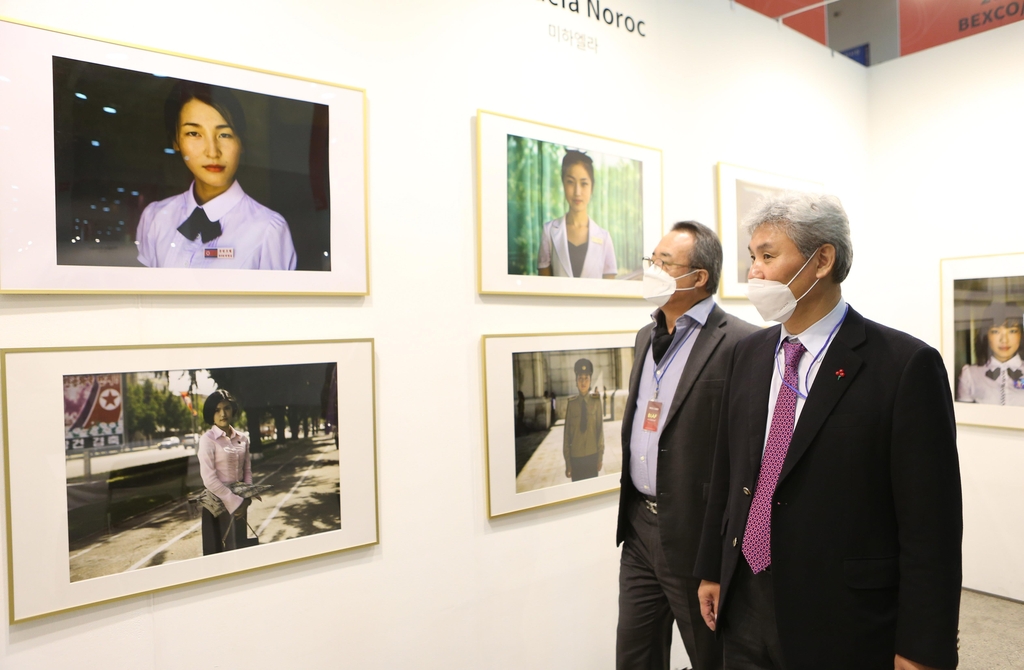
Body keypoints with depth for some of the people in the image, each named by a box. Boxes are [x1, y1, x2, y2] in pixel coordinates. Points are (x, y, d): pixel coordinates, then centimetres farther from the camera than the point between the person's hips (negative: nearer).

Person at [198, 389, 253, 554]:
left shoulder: (242, 439, 5)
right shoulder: (207, 439, -12)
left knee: (239, 548, 13)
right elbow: (209, 479, -17)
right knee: (219, 552, 3)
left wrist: (246, 499, -5)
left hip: (239, 503, 5)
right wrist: (235, 502, -15)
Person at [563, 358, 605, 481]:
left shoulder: (596, 402, -3)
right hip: (575, 457, -1)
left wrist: (600, 456, 0)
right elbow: (566, 433, -2)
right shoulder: (571, 403, -5)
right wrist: (567, 462, -2)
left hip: (592, 456, 1)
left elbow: (600, 430, 1)